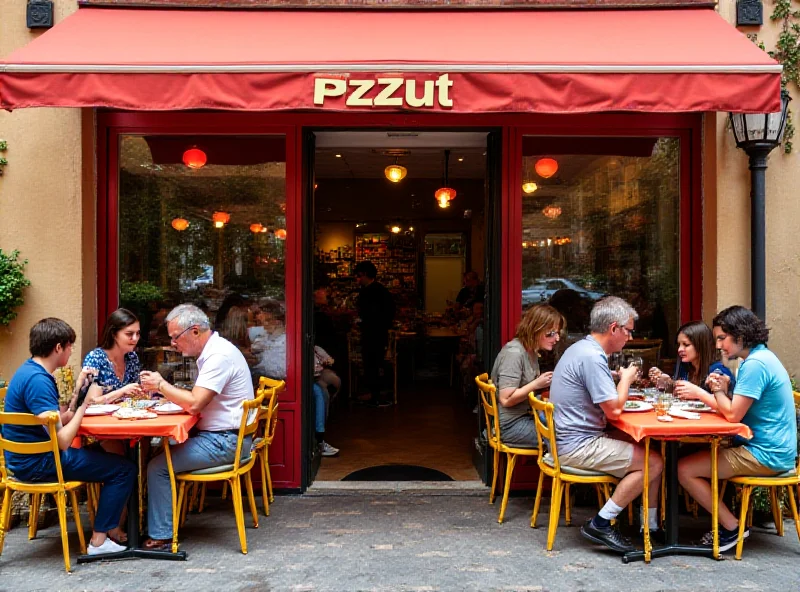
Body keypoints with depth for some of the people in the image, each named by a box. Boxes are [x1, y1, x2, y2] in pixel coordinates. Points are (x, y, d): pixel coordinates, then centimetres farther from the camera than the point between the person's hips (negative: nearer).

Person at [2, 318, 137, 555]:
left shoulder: (30, 372, 8)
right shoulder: (37, 380, -24)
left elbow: (60, 421, 10)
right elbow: (63, 441, -27)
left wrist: (78, 389, 6)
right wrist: (86, 404, -17)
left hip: (28, 458, 11)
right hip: (37, 464, -11)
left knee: (101, 455, 28)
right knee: (124, 469, -9)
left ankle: (112, 524, 32)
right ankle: (99, 539, -1)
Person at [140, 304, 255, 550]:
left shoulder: (219, 355, -20)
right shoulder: (212, 352, 12)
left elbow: (194, 403, -25)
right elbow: (198, 399, 15)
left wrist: (162, 385, -12)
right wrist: (162, 388, 3)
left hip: (224, 441, -10)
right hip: (219, 436, 10)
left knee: (158, 467, -10)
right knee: (161, 450, 11)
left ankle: (161, 537, 2)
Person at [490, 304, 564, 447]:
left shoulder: (532, 352, 9)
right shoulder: (514, 353, -18)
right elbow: (506, 399, -22)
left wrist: (546, 382, -4)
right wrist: (537, 384, -19)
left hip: (525, 416, 9)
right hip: (511, 425, -9)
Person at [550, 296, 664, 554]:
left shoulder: (581, 349, 13)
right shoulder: (592, 357, -21)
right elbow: (613, 409, -21)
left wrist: (621, 380, 9)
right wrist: (626, 379, -4)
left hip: (567, 441, 10)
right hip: (578, 446, -10)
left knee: (648, 452, 12)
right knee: (653, 463, -11)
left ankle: (650, 524, 18)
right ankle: (600, 524, -6)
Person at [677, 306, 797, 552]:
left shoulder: (755, 364, -20)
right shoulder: (760, 357, 12)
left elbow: (733, 414, -22)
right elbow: (735, 410, 10)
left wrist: (701, 393, -11)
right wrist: (720, 391, -7)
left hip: (766, 456, -11)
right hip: (770, 449, 11)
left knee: (685, 469, -11)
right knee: (697, 455, 18)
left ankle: (733, 528, 2)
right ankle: (726, 520, 17)